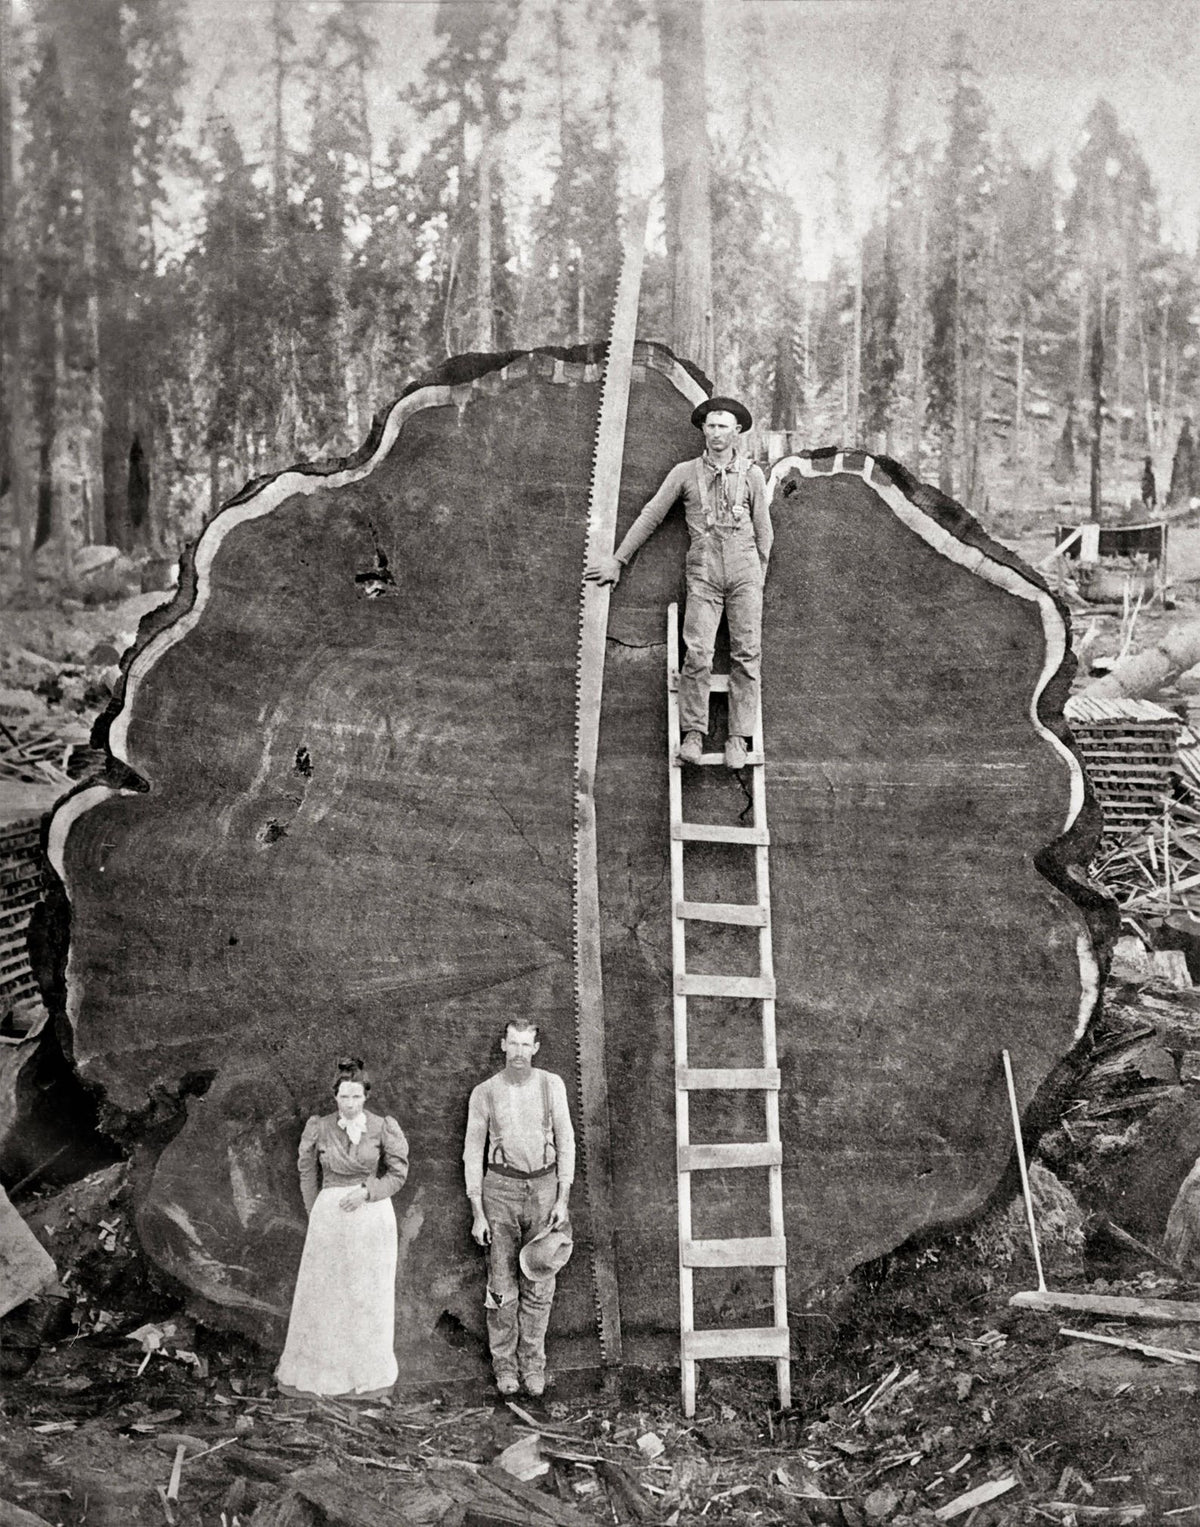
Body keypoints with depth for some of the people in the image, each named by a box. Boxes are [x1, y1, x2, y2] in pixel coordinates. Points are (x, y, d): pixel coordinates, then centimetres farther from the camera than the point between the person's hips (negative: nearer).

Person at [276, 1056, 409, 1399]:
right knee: (319, 1292, 7)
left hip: (372, 1214, -1)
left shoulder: (383, 1128, -5)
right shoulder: (319, 1128, -2)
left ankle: (369, 1374, 22)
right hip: (329, 1214, 1)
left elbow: (398, 1174, 0)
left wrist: (366, 1191, -14)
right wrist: (315, 1212, 11)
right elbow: (308, 1172, 11)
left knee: (369, 1294, 8)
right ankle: (307, 1368, 22)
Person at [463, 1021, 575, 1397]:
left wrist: (563, 1199, -2)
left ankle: (533, 1363, 17)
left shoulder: (551, 1085, 2)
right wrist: (477, 1213, -2)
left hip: (544, 1186, 1)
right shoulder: (485, 1093, 0)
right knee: (502, 1285, 1)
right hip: (501, 1187, -1)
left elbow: (566, 1142, 5)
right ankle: (504, 1362, 16)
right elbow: (473, 1153, 3)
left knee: (539, 1284, 4)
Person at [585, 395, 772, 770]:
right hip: (703, 574, -1)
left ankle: (738, 738, -1)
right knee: (698, 654, -13)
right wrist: (617, 560, 8)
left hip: (744, 572, 1)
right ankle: (693, 734, -5)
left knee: (746, 654, -4)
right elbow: (650, 517, 9)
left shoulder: (751, 474, 8)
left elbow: (763, 531, 14)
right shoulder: (685, 473, 7)